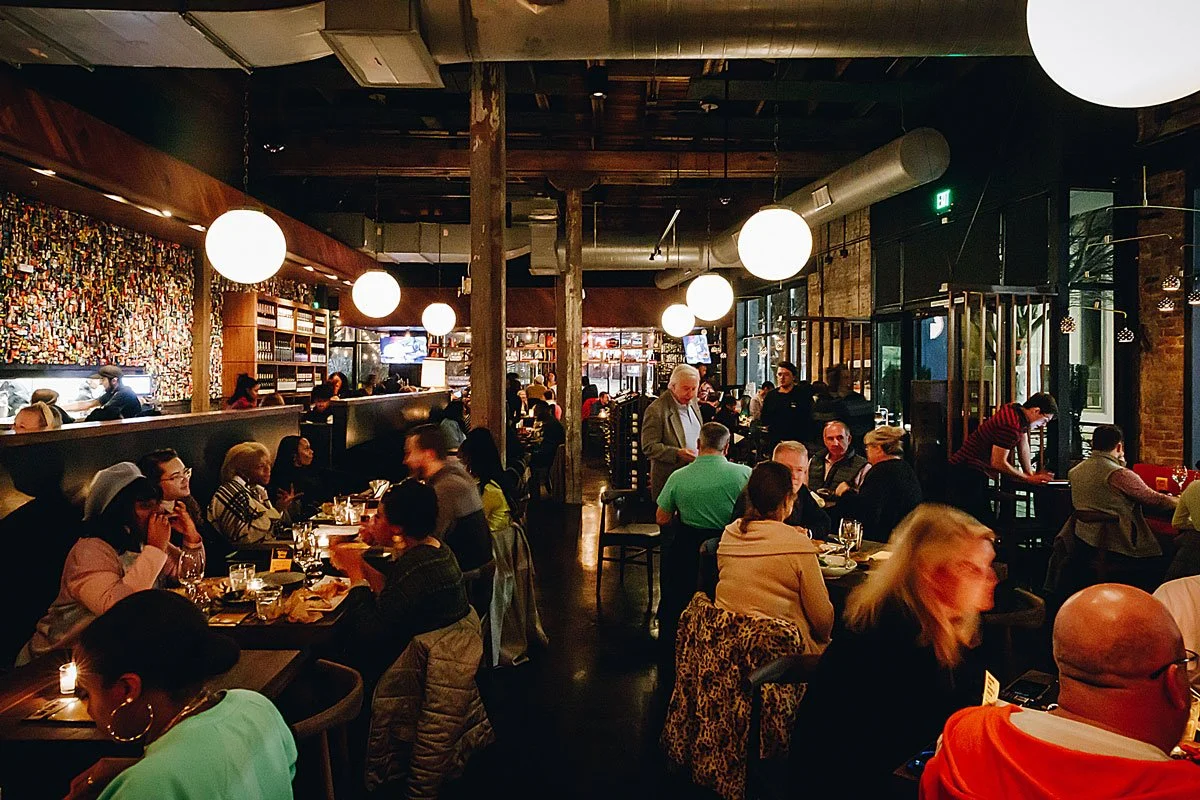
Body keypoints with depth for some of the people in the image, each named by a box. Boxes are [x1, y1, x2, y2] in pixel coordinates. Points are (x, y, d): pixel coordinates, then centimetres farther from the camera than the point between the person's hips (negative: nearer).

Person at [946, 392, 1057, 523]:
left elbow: (1023, 445, 18)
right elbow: (998, 463, -21)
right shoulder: (1010, 425, -23)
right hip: (966, 474, -11)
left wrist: (1030, 473, 13)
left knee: (985, 519, 10)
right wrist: (1028, 479, -10)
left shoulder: (1018, 410, 8)